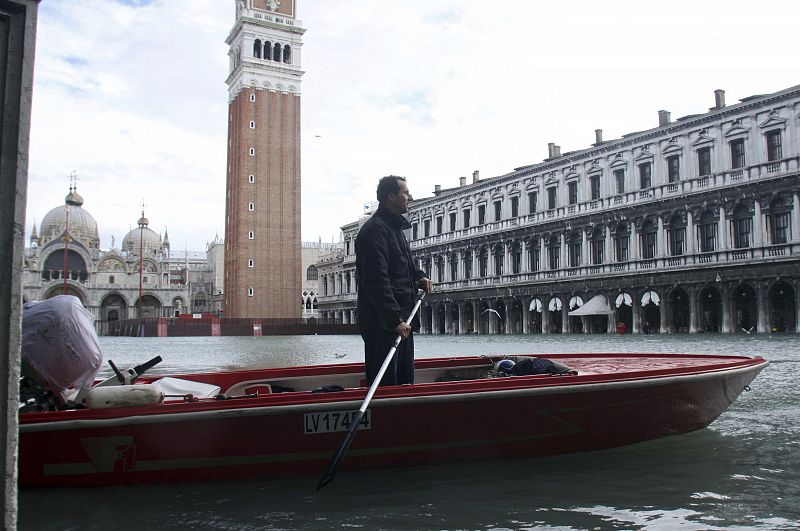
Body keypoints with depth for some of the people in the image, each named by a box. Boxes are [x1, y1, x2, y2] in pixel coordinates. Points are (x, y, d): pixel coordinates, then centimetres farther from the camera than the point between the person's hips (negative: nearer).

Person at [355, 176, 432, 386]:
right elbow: (377, 281, -24)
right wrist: (395, 319, -27)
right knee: (384, 384, -6)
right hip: (382, 323, -10)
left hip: (401, 321, 10)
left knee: (404, 380, 17)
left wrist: (419, 276, 11)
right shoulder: (375, 230, -15)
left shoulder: (396, 227, 18)